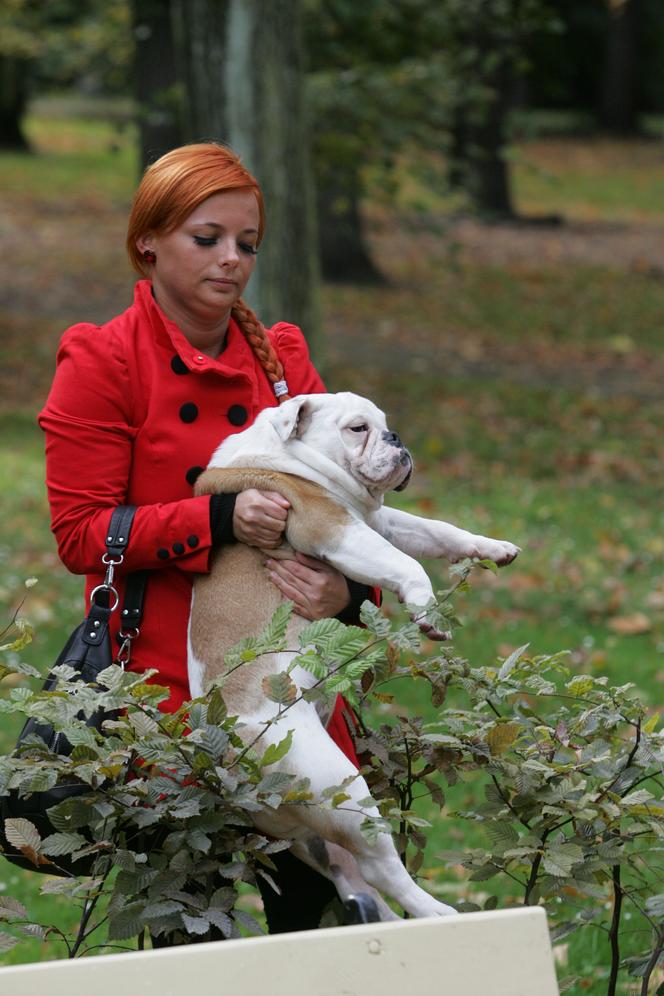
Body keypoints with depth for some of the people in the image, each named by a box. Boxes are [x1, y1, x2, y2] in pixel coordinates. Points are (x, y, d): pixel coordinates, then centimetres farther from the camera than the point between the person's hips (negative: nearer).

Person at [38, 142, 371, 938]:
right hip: (161, 683, -4)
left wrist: (348, 588, -13)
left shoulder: (281, 357, 11)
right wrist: (218, 521, -22)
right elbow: (79, 534, -9)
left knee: (317, 895, 2)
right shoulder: (102, 362, -4)